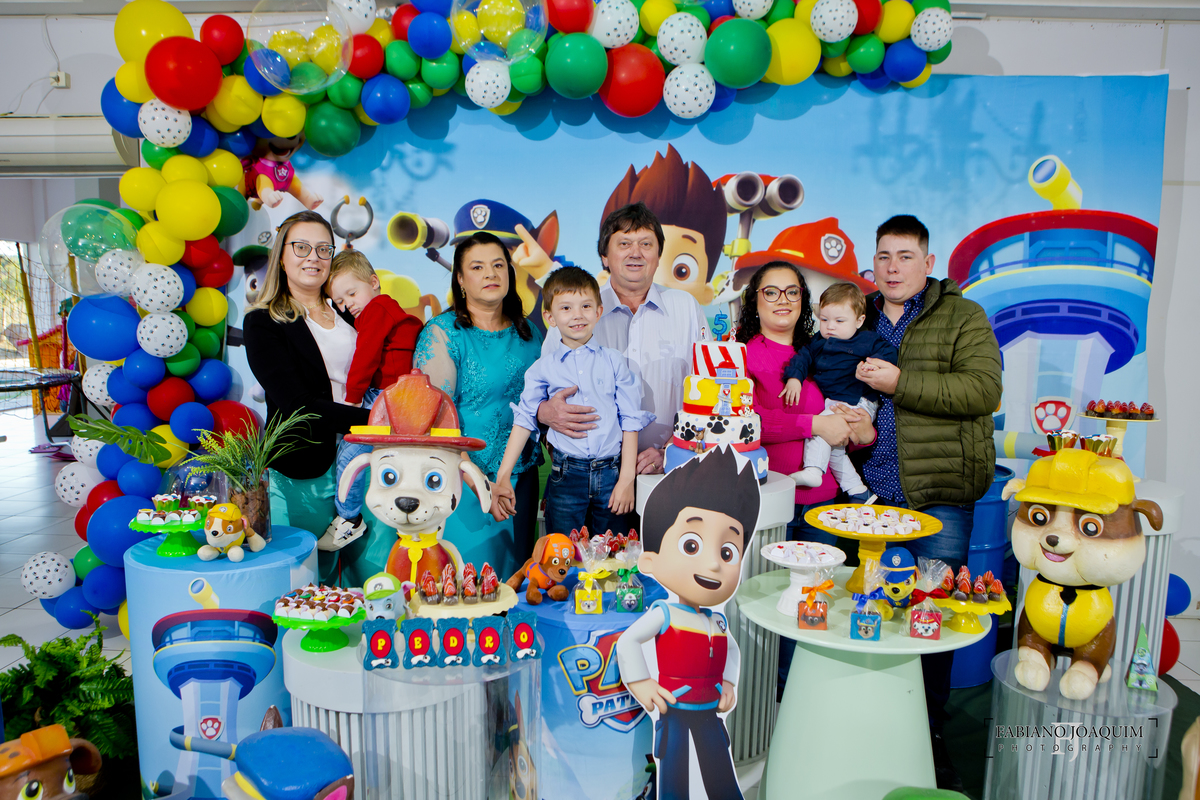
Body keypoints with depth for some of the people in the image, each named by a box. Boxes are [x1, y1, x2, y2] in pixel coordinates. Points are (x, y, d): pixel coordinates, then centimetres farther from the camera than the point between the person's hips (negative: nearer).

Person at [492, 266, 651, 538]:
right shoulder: (543, 368, 5)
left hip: (611, 475, 0)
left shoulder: (614, 361, 4)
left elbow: (630, 420, 4)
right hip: (566, 477, 0)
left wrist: (627, 478, -2)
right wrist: (502, 477, -3)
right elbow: (524, 420, 5)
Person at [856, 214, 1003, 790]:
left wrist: (899, 383, -17)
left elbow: (983, 390, -13)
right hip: (868, 490, 4)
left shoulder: (962, 317, 1)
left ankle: (929, 736, 20)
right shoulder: (858, 318, 15)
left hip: (939, 494, -3)